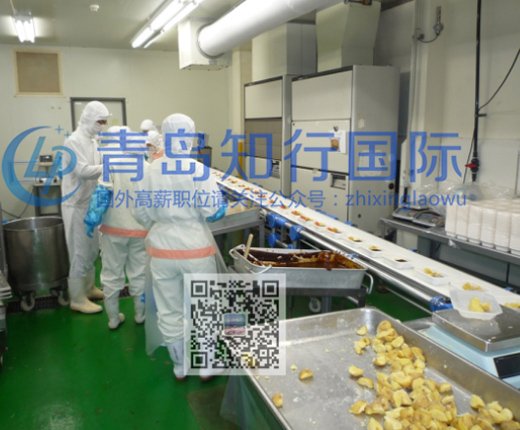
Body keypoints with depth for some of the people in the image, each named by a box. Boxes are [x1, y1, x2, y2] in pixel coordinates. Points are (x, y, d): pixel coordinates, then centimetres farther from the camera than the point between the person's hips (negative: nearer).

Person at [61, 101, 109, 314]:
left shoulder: (93, 141, 12)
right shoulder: (74, 141, -16)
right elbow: (83, 171, -25)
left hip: (91, 203, 9)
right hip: (77, 205, -9)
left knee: (91, 250, 17)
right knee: (80, 252, -2)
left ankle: (88, 288, 32)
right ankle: (77, 299, 9)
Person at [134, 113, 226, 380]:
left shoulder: (153, 170, -2)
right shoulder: (198, 169, -14)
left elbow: (141, 213, 3)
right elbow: (212, 212, -16)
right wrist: (221, 205, 6)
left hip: (162, 249, 3)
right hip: (196, 249, -3)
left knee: (169, 311, 16)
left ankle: (180, 368, 31)